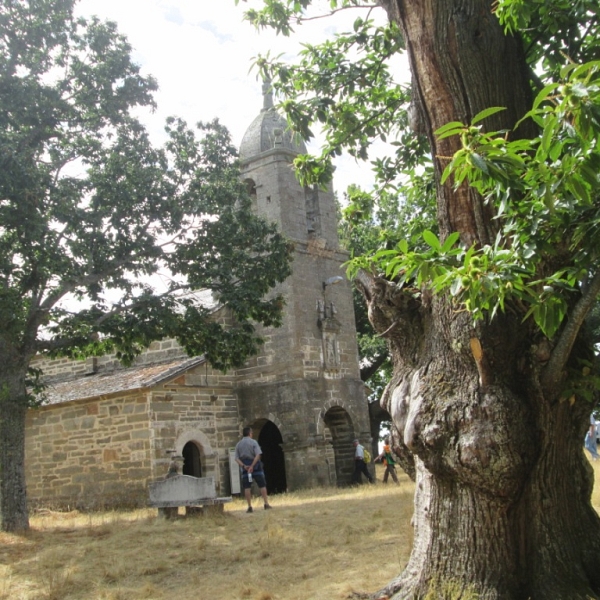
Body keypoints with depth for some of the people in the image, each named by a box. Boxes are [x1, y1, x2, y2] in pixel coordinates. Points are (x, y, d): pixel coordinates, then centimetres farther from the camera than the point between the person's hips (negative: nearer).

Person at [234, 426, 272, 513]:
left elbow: (237, 458, -1)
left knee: (247, 487, 3)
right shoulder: (253, 442, -3)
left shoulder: (238, 444, 8)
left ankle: (249, 506, -3)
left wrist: (244, 466, -11)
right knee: (262, 485, 5)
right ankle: (266, 504, 2)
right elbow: (258, 455, -17)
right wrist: (252, 466, -19)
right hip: (255, 466, -2)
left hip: (245, 467, 3)